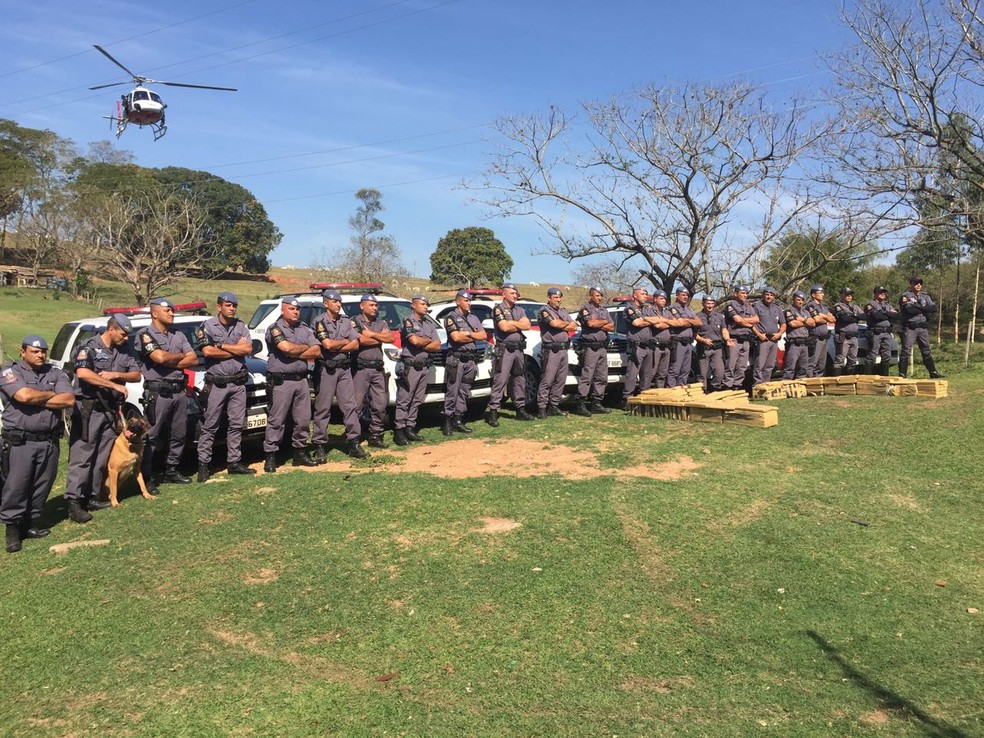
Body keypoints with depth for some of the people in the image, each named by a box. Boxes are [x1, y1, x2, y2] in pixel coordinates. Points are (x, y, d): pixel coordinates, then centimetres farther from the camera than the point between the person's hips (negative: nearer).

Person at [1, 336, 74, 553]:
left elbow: (69, 400, -6)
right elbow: (24, 395, -19)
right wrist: (52, 394, -4)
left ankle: (32, 521, 21)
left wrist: (36, 400, -9)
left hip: (49, 441, 4)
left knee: (42, 484, 8)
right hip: (20, 442, -3)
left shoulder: (56, 374, 9)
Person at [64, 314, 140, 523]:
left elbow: (137, 375, 9)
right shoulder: (89, 348, -6)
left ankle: (92, 497, 16)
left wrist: (116, 374, -10)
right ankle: (74, 501, -5)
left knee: (102, 458, 8)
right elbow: (82, 373, -23)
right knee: (82, 457, -7)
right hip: (89, 410, -6)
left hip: (111, 411, 6)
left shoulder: (122, 353, 13)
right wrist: (115, 385, -21)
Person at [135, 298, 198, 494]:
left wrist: (169, 362, -8)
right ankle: (146, 477, 2)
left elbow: (194, 360, 6)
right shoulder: (145, 334, -3)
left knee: (179, 435, 12)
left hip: (179, 391, 7)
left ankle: (171, 470, 25)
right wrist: (181, 356, -1)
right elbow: (160, 357, -19)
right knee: (151, 436, -4)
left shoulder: (178, 335, 15)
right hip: (157, 393, -6)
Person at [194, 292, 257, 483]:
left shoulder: (241, 327, 8)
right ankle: (203, 464, 7)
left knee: (236, 425, 7)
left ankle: (234, 462, 15)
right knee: (210, 426, 1)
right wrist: (236, 349, -10)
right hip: (216, 383, -4)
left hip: (238, 383, 4)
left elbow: (248, 349, -6)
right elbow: (207, 351, -16)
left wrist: (221, 345, -10)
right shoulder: (207, 326, -2)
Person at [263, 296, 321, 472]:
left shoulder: (305, 328, 13)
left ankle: (300, 452, 20)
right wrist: (305, 348, -3)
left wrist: (294, 352, -9)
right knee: (276, 420, -1)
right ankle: (270, 456, 5)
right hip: (281, 381, -5)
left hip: (301, 380, 5)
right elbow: (287, 348, -20)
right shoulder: (275, 329, -3)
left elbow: (316, 352, 1)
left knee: (303, 419, 9)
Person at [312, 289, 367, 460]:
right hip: (326, 370, -4)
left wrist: (335, 347, -9)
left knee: (350, 406, 3)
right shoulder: (320, 322, -5)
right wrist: (345, 341, -2)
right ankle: (320, 446, 7)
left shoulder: (347, 321, 10)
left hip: (345, 369, 5)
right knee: (323, 409, 1)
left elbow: (355, 345, 1)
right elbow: (328, 344, -18)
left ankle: (354, 443, 8)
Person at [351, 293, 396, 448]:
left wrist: (371, 334, -7)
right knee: (356, 405, -5)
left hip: (378, 370, 6)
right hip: (360, 369, -6)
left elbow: (392, 338, 1)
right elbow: (360, 340, -17)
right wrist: (381, 337, -3)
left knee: (380, 405, 6)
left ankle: (375, 437, 15)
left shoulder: (381, 323, 17)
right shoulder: (355, 322, -1)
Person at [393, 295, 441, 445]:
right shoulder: (408, 322, -4)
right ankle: (399, 430, -2)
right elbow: (415, 340, -21)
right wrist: (429, 341, -2)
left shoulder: (430, 325, 15)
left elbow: (437, 346, 6)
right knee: (404, 401, -4)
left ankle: (410, 428, 15)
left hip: (424, 367, 7)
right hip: (409, 367, -7)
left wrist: (421, 344, -8)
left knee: (417, 401, 8)